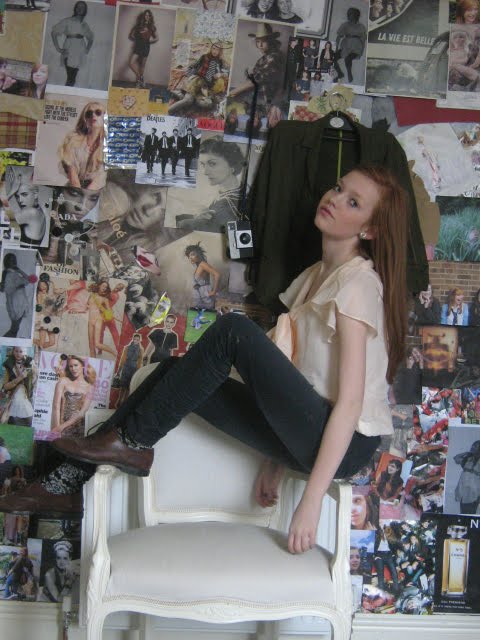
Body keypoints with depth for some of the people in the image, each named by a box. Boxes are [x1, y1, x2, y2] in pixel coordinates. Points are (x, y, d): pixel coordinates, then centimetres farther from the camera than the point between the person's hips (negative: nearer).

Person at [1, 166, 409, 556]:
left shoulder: (359, 281, -12)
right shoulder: (315, 276, 16)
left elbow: (351, 401, -20)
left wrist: (311, 501, -23)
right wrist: (275, 462, 12)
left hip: (346, 443, -9)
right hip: (309, 434, 9)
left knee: (234, 330, -21)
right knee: (177, 371, 3)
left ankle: (132, 442, -8)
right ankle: (71, 478, 6)